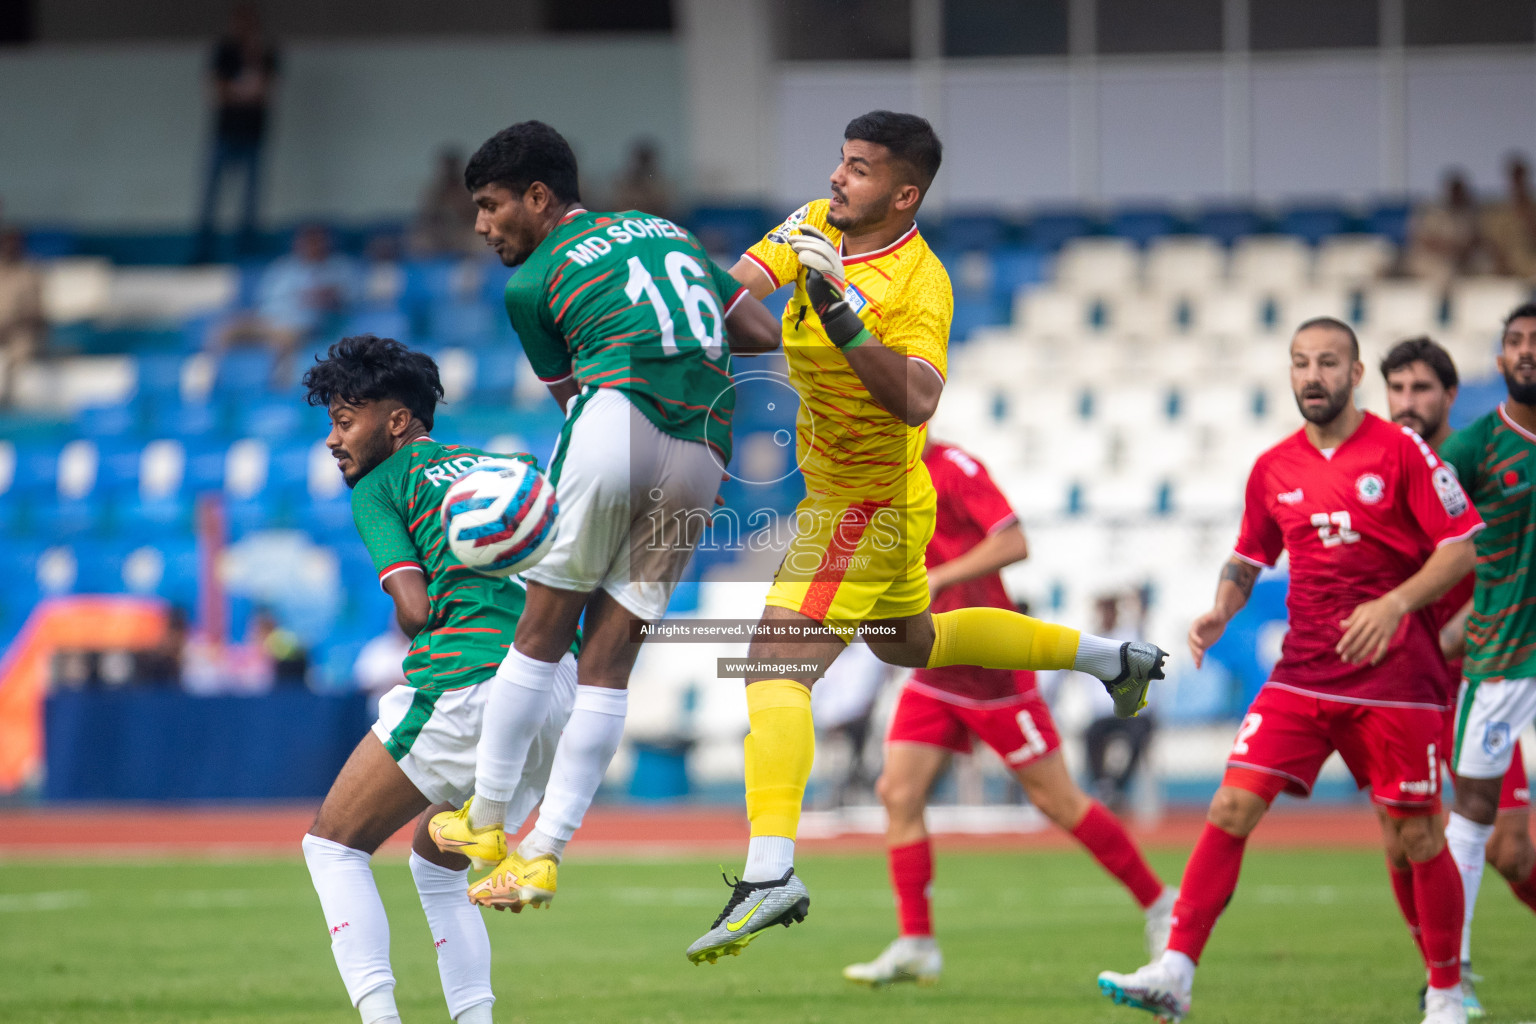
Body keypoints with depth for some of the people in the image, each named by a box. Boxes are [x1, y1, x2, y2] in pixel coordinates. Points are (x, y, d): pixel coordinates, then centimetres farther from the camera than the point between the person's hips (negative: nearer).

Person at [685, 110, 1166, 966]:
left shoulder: (920, 284, -24)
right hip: (837, 493, 9)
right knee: (912, 643, 30)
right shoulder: (817, 227, -2)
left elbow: (915, 402, -37)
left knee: (777, 661, -21)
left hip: (870, 506, -9)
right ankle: (1114, 660, 44)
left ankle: (770, 871, -31)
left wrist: (843, 319, -46)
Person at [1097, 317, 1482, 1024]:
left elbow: (1461, 547, -6)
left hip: (1394, 676, -3)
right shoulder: (1274, 468, 9)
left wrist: (1395, 604, -20)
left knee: (1417, 835, 1)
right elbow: (1248, 558, 20)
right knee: (1232, 807, -10)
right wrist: (1220, 612, 0)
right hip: (1301, 673, 3)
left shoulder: (1400, 450, -4)